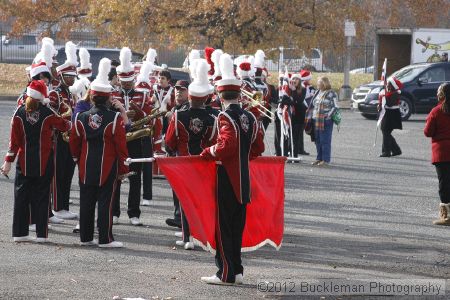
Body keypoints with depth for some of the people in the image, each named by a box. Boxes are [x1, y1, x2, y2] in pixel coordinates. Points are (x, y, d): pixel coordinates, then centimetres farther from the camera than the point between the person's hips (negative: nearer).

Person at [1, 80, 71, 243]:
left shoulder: (19, 113, -6)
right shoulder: (48, 113, -10)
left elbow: (14, 139, -4)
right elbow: (65, 126, 4)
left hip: (24, 162, 1)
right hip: (44, 162, -1)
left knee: (21, 196, 8)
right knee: (41, 197, 5)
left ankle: (20, 232, 8)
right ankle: (41, 234, 4)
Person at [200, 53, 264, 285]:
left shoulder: (225, 117, -15)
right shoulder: (250, 118, 7)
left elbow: (226, 145, -27)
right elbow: (258, 147, 13)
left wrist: (207, 153, -12)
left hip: (226, 179, -7)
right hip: (243, 181, 7)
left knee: (223, 225, -2)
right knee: (237, 225, 14)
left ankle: (226, 273, -1)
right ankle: (237, 270, 19)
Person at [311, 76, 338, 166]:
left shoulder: (331, 94, -7)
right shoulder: (318, 93, 15)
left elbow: (335, 107, -9)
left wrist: (328, 116, -17)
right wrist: (313, 116, 16)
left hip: (326, 121, -7)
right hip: (316, 120, 7)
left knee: (325, 141, -4)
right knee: (317, 140, 10)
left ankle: (326, 159, 0)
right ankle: (319, 158, 18)